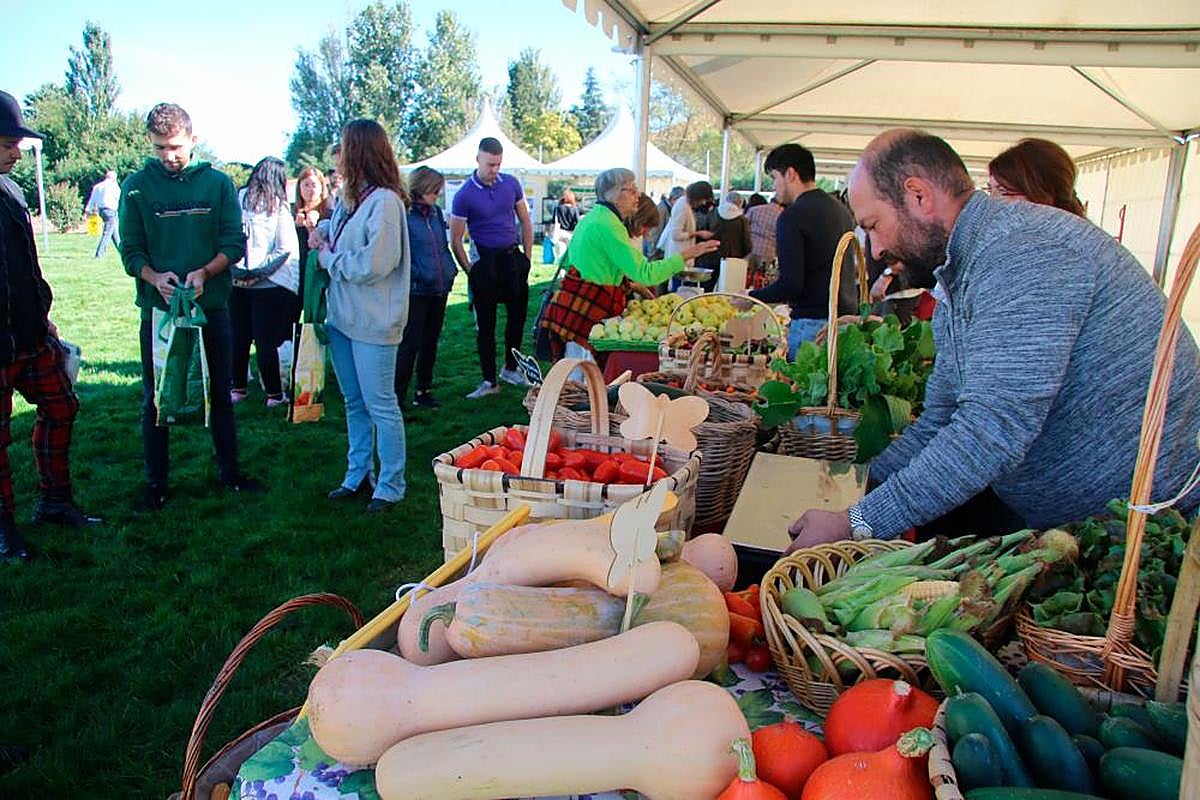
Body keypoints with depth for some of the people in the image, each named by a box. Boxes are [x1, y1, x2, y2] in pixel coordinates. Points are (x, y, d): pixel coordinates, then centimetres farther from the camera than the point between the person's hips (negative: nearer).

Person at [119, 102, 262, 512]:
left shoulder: (218, 182, 1)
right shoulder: (137, 186, 0)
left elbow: (235, 243, -2)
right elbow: (131, 251, -1)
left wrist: (205, 272, -19)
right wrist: (155, 278, -21)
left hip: (212, 307, 1)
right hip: (157, 309, 0)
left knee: (220, 395, 12)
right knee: (156, 400, 7)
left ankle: (229, 472, 27)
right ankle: (156, 484, 19)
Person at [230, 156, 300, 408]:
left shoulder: (238, 199, 0)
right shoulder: (279, 206, -6)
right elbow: (286, 249, -11)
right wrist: (260, 270, -8)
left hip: (236, 281, 3)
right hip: (268, 285, -3)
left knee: (238, 338, 13)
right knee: (266, 341, 4)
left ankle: (238, 389, 24)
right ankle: (274, 394, 11)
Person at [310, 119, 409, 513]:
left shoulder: (384, 202, -17)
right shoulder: (348, 198, 9)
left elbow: (375, 264, -25)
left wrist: (329, 259, -10)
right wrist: (322, 230, 10)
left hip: (373, 322, -9)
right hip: (342, 316, 9)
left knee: (380, 406, 0)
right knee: (354, 403, 18)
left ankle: (391, 487, 12)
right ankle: (357, 476, 32)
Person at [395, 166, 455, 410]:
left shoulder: (436, 212, 11)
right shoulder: (404, 214, -11)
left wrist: (451, 269, 9)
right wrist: (417, 275, -16)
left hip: (439, 289, 7)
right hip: (416, 291, -7)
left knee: (430, 342, 14)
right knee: (410, 344, -5)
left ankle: (423, 392, 25)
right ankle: (398, 396, 4)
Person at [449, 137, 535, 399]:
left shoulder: (511, 184, 1)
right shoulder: (464, 195, -11)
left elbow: (525, 221, 11)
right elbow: (455, 240, -7)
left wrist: (527, 257, 7)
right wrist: (471, 271, -9)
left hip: (512, 257, 4)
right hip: (485, 261, -4)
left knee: (518, 314, 12)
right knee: (486, 323, 3)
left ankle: (510, 368, 31)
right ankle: (489, 381, 12)